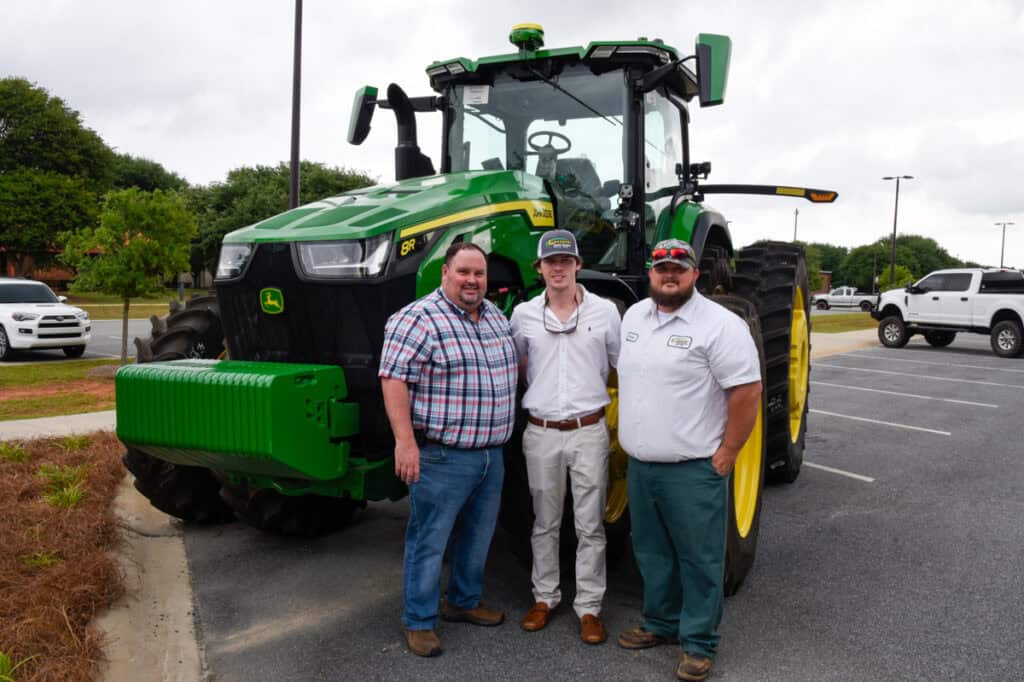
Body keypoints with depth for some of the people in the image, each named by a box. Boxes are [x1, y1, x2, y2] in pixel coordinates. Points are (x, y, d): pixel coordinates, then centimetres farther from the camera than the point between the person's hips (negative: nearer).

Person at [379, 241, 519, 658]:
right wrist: (405, 441, -24)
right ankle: (418, 622, 19)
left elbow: (513, 363, 26)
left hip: (491, 455, 8)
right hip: (441, 456, -8)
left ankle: (464, 602, 38)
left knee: (477, 536, 20)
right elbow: (393, 379, -19)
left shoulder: (497, 317, 10)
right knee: (429, 542, 4)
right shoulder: (418, 319, -14)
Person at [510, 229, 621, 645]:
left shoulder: (604, 311, -2)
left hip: (588, 431, -1)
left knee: (589, 525, 6)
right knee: (545, 523, 14)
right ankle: (544, 597, 29)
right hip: (541, 433, 1)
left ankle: (589, 606, 18)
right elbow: (514, 364, 16)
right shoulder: (524, 315, 1)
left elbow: (623, 366, 10)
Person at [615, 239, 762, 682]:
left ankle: (699, 642, 22)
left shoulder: (719, 325, -13)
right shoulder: (633, 315, 7)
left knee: (698, 559, 7)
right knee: (652, 552, 19)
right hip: (640, 465, 7)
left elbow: (747, 392, -14)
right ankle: (661, 623, 37)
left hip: (693, 469, -6)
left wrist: (724, 456, -13)